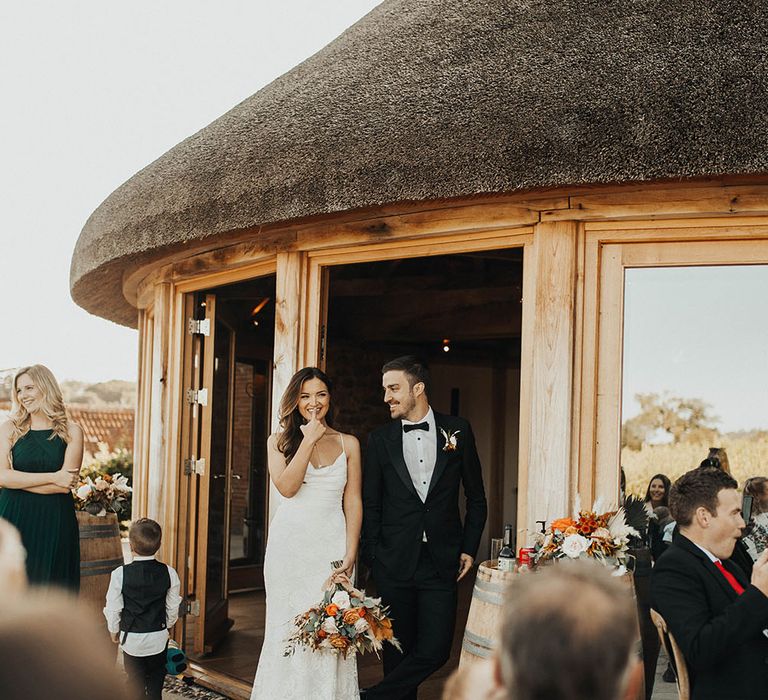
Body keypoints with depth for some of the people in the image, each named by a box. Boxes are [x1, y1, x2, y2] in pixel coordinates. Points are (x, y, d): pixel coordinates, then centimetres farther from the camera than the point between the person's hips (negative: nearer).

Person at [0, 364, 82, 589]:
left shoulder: (71, 432, 2)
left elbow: (66, 485, -8)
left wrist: (19, 480, -9)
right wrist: (52, 477, -12)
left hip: (55, 522, -1)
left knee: (52, 585, 2)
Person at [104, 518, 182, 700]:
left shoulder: (120, 574, -15)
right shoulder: (169, 573, -9)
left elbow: (113, 608, -7)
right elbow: (173, 607, 1)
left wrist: (114, 630, 12)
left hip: (132, 638, -2)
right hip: (159, 638, 2)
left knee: (136, 685, 12)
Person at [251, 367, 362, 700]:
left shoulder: (348, 444, 7)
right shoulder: (279, 441, 5)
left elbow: (353, 502, 3)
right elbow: (287, 487, -11)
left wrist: (350, 555, -6)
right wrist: (309, 439, -11)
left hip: (332, 544, 1)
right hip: (289, 544, 0)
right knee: (289, 628, 3)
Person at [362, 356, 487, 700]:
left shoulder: (458, 430, 3)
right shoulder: (380, 439, 4)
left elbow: (476, 498, 9)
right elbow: (370, 504, 7)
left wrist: (468, 549, 4)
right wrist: (372, 556, 0)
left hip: (441, 563, 0)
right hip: (394, 564, 0)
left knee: (434, 650, -6)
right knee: (398, 651, 7)